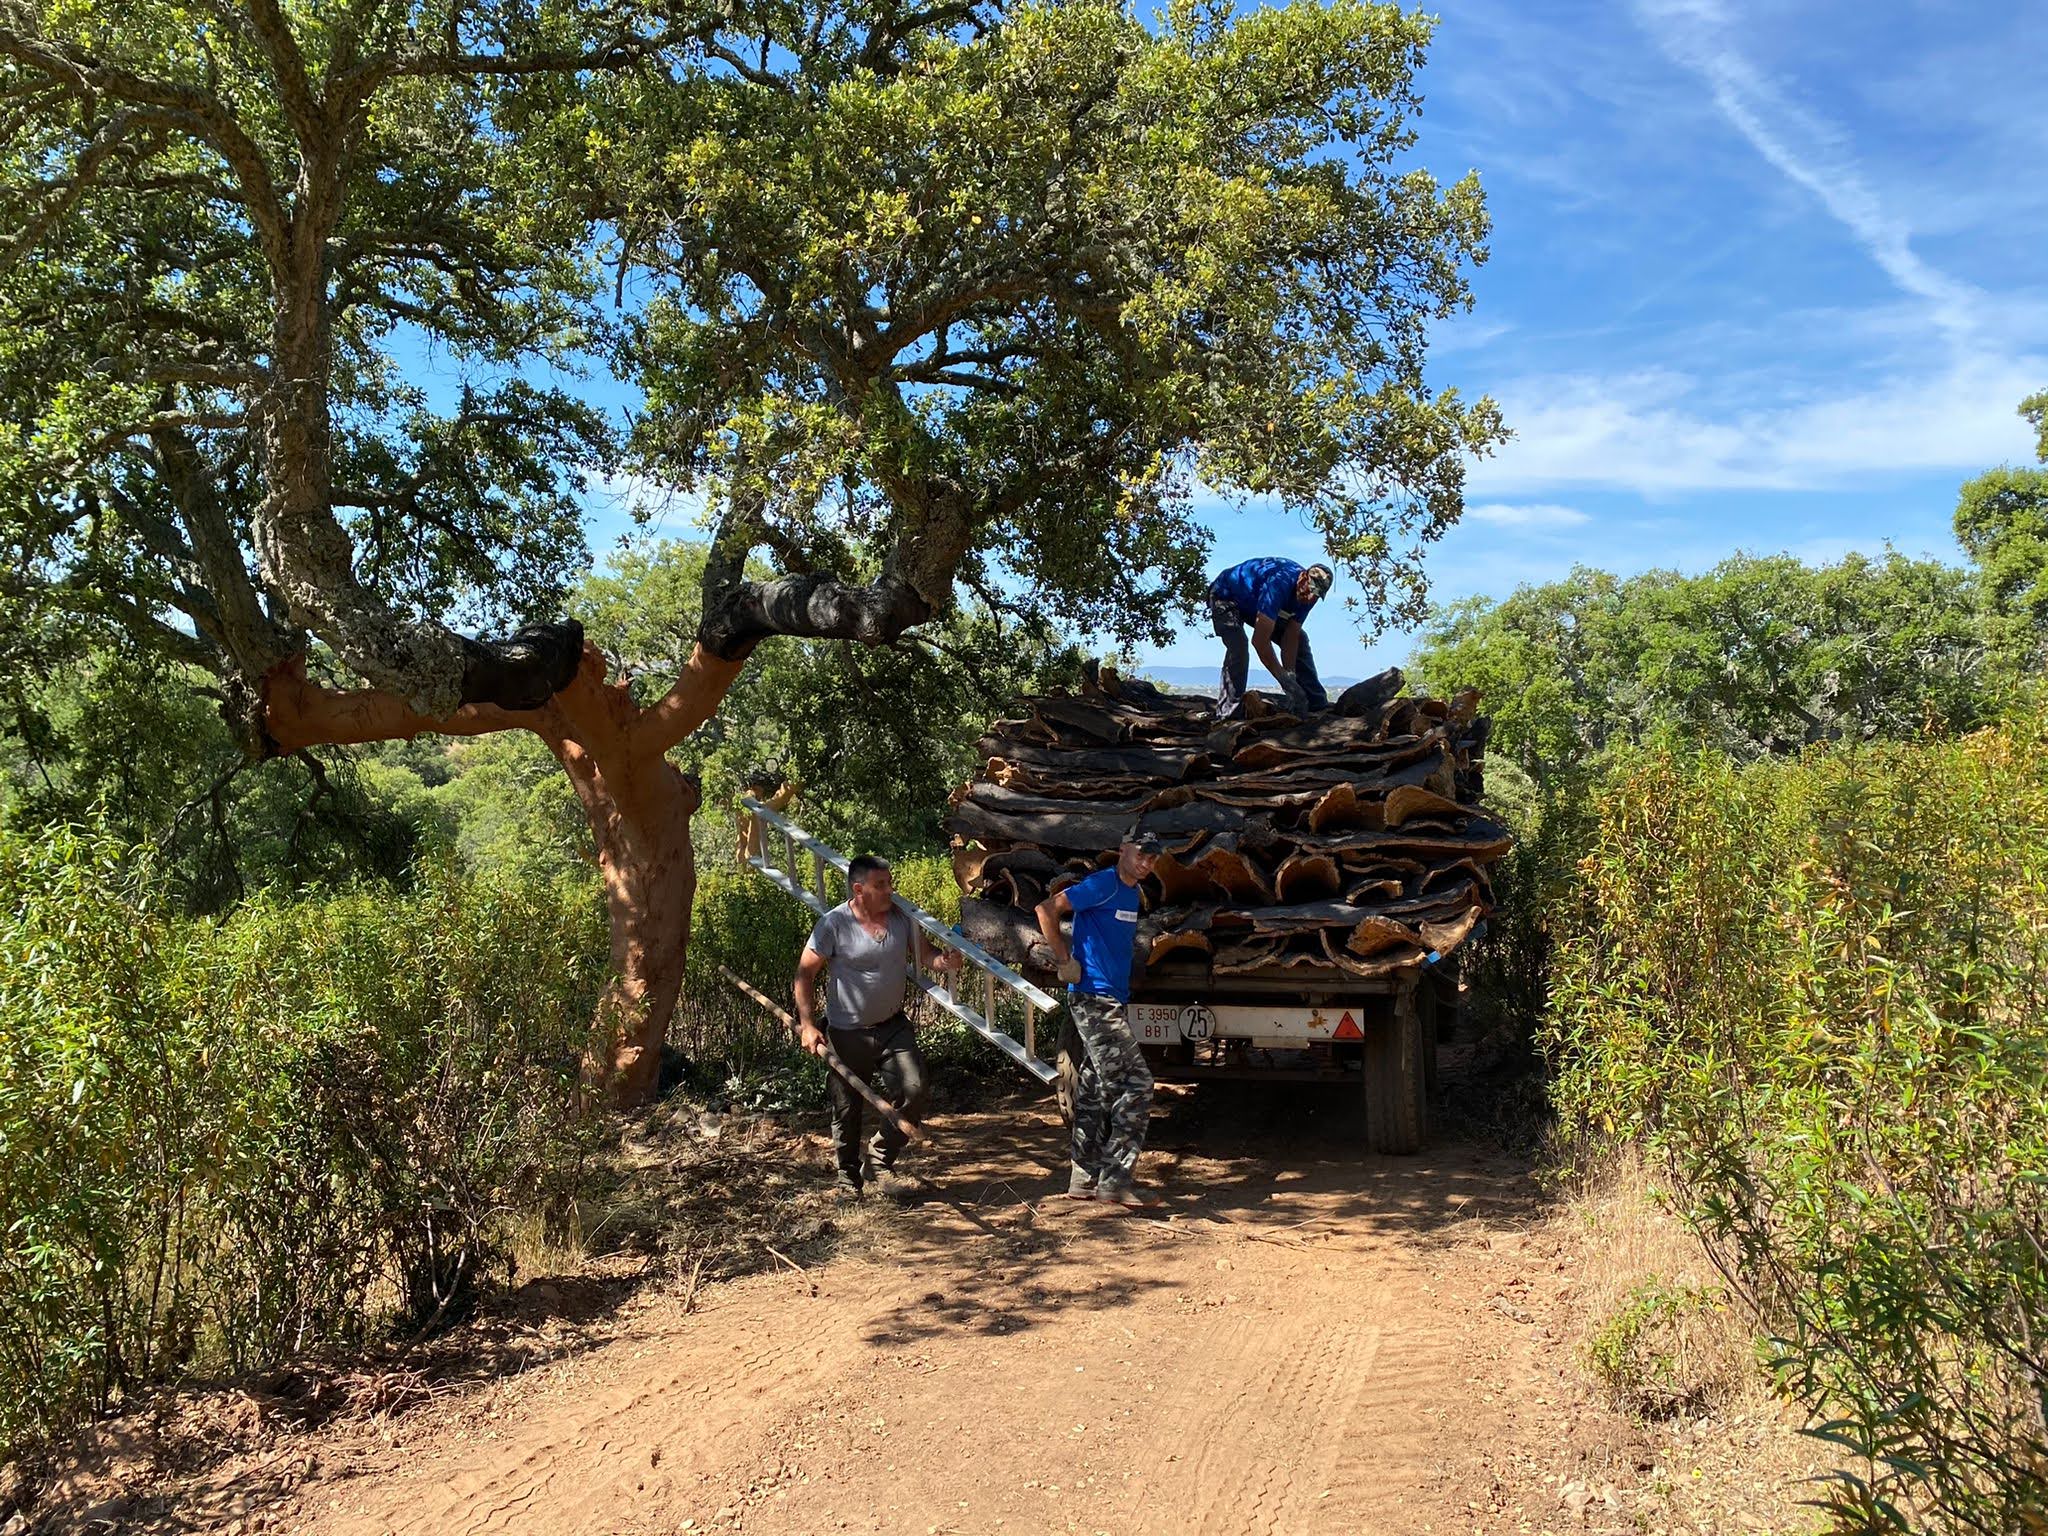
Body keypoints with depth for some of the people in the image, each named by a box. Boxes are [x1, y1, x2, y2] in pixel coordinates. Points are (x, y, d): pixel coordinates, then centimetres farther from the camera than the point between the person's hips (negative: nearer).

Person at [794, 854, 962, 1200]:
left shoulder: (902, 915, -4)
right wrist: (807, 1025, -16)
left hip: (893, 1026, 3)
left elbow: (925, 951, 1)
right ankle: (848, 1175, 29)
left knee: (912, 1093, -9)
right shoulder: (835, 923, -15)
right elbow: (805, 972, -10)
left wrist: (944, 960, -24)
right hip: (848, 1033, -3)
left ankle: (879, 1162, 11)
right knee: (847, 1109, 7)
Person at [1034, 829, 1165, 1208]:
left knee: (1095, 1089, 12)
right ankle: (1116, 1180, -9)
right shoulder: (1103, 884, -12)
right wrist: (1064, 960, -15)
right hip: (1094, 998, -9)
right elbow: (1046, 909, -16)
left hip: (1110, 1002, 9)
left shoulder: (1131, 893, 15)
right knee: (1136, 1082, -12)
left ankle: (1085, 1178, 18)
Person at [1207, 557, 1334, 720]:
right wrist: (1285, 679, -42)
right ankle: (1228, 715, -30)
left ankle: (1318, 705, 5)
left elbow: (1290, 638, -14)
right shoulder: (1279, 583, -42)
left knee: (1299, 640, 0)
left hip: (1256, 602, 8)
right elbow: (1259, 640, -44)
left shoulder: (1306, 593, -17)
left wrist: (1290, 675, -24)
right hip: (1225, 596, -8)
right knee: (1238, 648, -32)